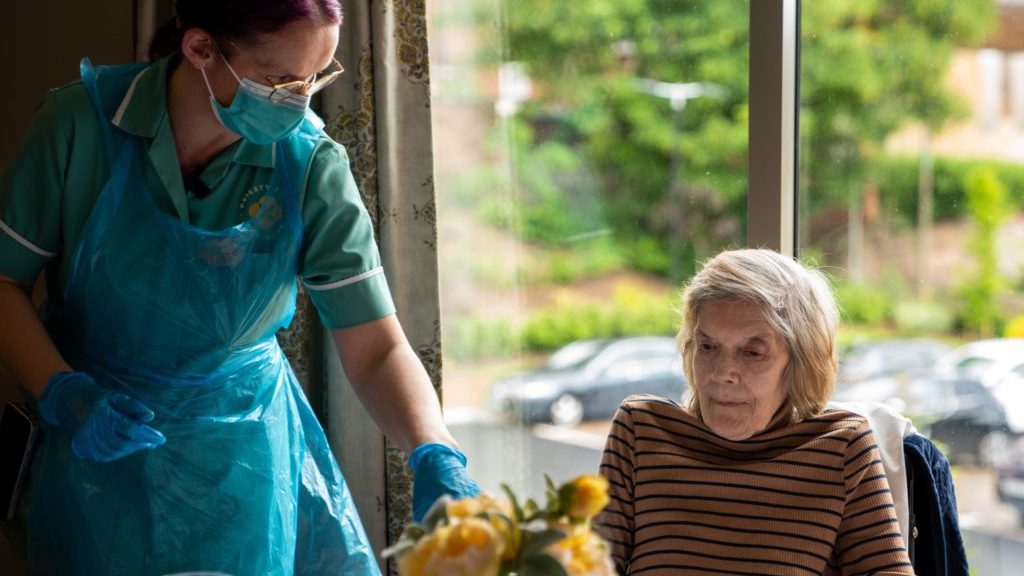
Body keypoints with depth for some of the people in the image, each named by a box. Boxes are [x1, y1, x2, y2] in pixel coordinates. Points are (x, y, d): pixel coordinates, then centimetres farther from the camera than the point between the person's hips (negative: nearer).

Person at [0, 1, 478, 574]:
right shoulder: (83, 123, -16)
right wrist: (63, 394, -22)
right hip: (98, 455, -1)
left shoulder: (314, 167, -14)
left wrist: (435, 454, -31)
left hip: (246, 459, 1)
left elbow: (376, 348, -14)